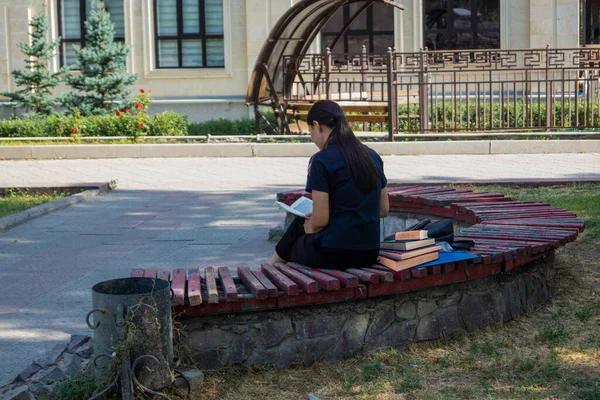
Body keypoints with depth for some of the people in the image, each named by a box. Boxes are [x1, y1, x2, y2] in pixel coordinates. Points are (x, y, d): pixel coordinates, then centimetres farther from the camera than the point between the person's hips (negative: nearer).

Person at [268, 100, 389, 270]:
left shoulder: (322, 160, -14)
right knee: (301, 223, 29)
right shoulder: (373, 156, 6)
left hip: (334, 253, -6)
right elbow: (384, 209, 11)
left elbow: (320, 220, -16)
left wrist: (310, 228, 6)